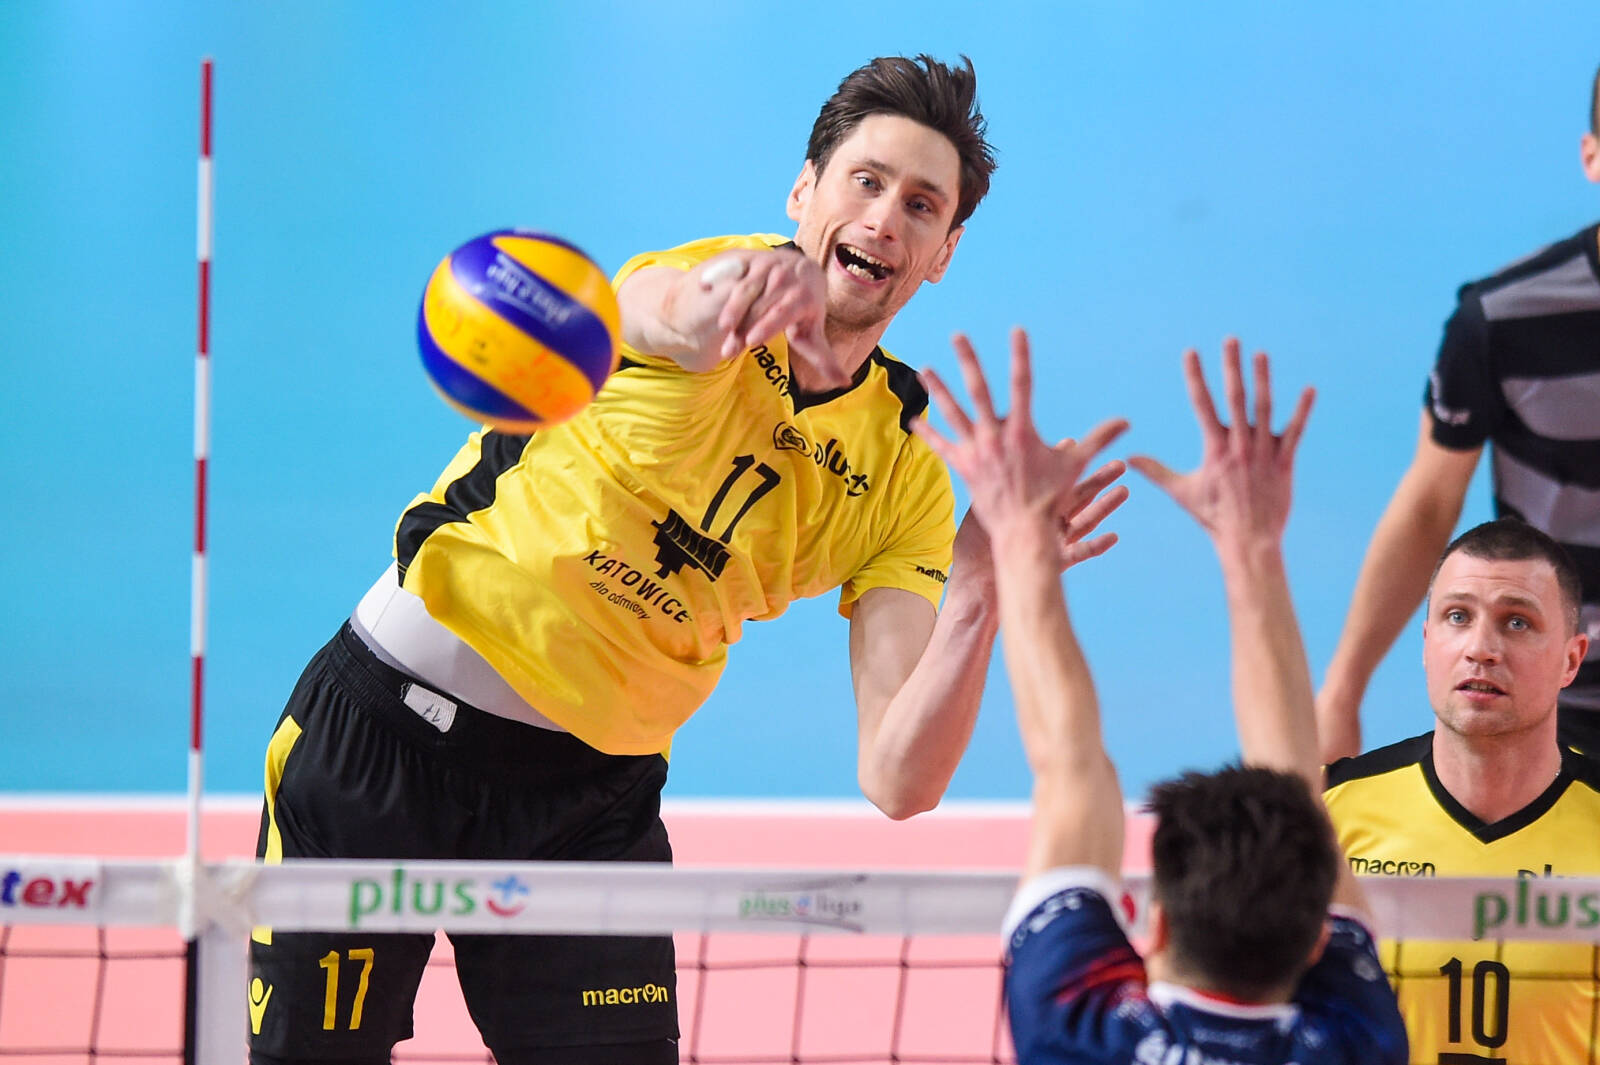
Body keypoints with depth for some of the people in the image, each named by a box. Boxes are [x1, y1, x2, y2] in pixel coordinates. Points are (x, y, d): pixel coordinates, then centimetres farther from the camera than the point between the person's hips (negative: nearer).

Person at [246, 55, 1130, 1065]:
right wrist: (725, 296, -64)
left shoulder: (902, 482, -1)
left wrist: (976, 600, -28)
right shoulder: (719, 287, -11)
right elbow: (657, 310, -40)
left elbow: (899, 778, -11)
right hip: (386, 728, -3)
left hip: (592, 803, 4)